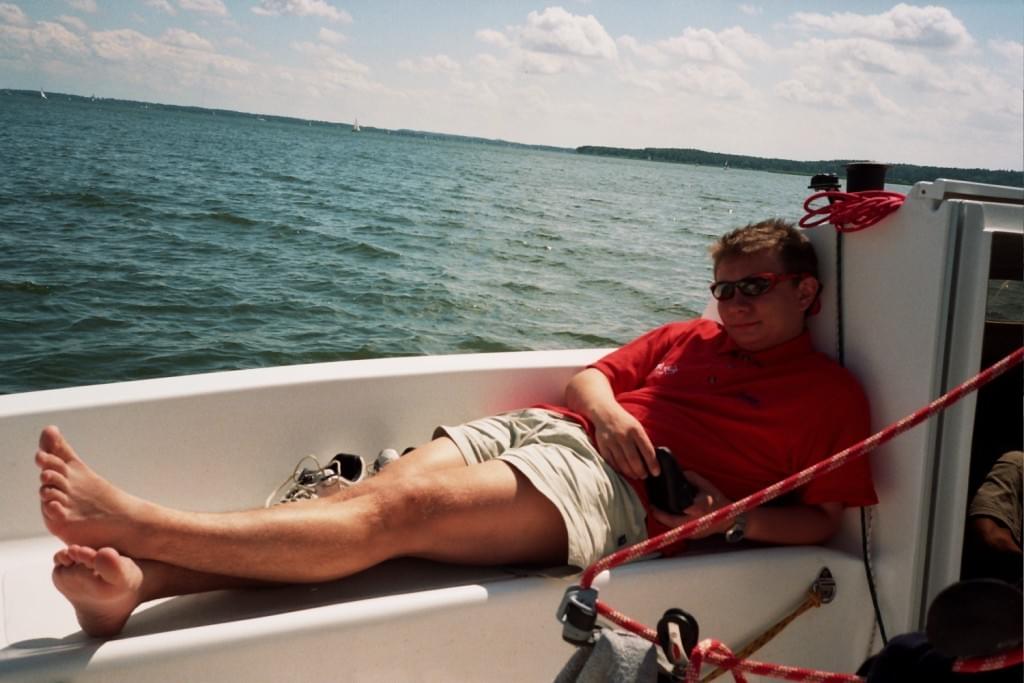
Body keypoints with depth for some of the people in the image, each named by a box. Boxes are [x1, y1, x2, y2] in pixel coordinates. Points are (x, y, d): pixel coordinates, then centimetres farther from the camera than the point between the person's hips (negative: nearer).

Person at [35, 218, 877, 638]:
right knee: (368, 493, -19)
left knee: (399, 512, -24)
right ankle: (132, 580, -32)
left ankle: (139, 525, -29)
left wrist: (730, 519, -12)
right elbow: (591, 374, 25)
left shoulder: (831, 393, 8)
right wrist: (603, 407, 1)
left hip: (612, 488, -6)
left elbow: (822, 519, 5)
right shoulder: (692, 337, 24)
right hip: (540, 426, 6)